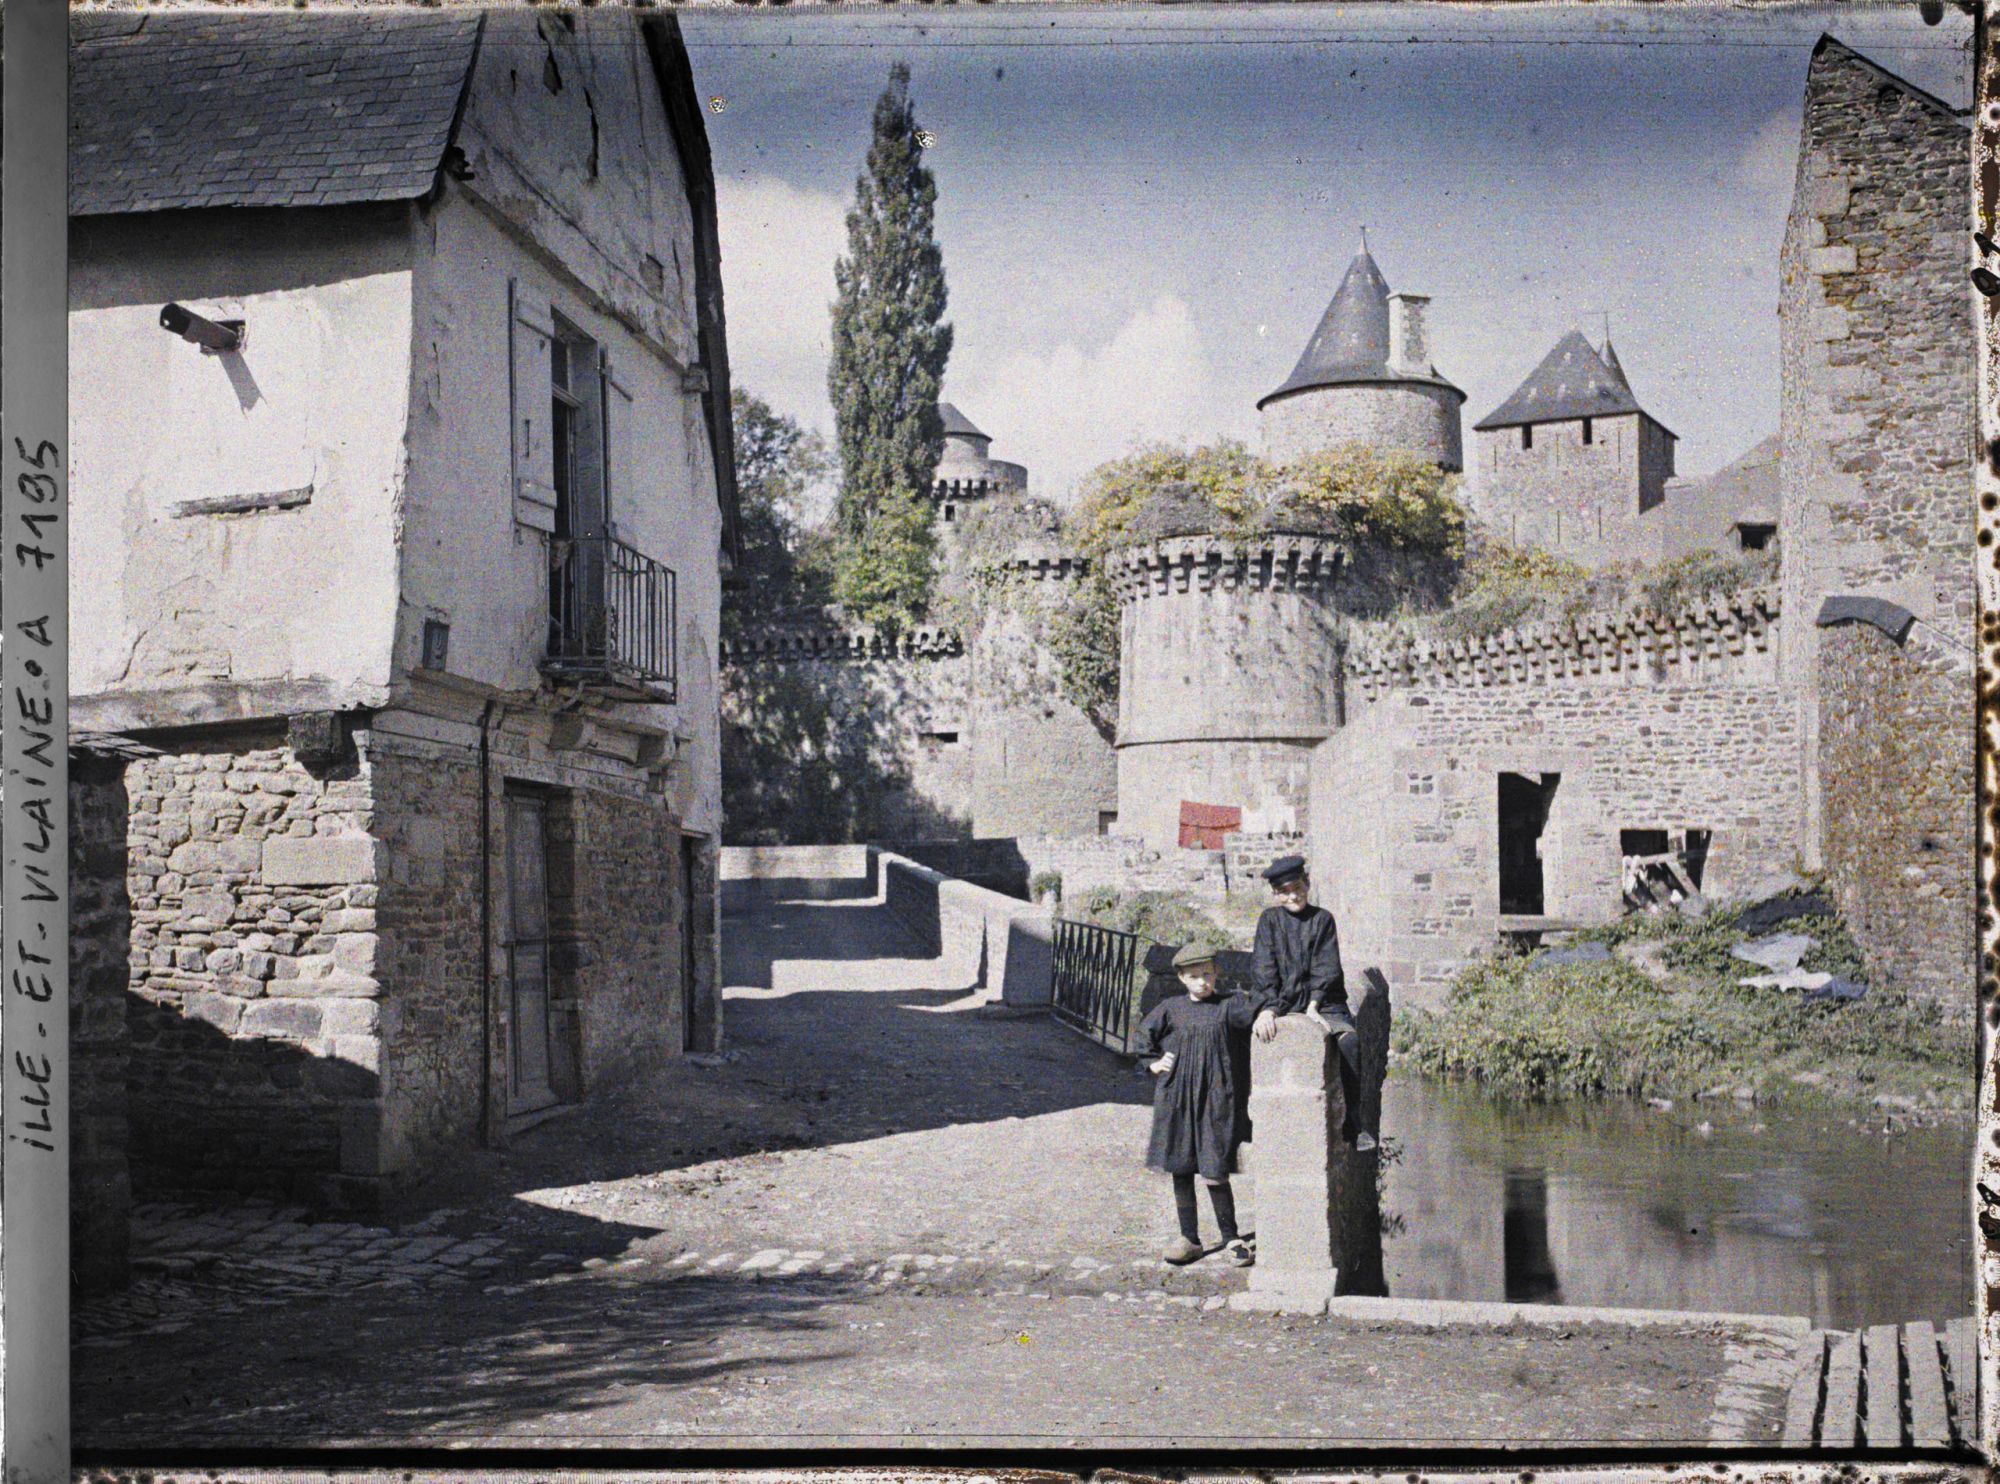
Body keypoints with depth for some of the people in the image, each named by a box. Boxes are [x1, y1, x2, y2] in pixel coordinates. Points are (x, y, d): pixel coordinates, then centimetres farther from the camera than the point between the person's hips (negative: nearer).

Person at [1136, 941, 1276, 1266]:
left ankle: (1232, 1239, 13)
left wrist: (1264, 1014, -28)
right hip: (1176, 1100, 3)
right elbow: (1144, 1036, 16)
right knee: (1181, 1170, 8)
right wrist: (1154, 1064, 4)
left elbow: (1254, 1007, -7)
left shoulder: (1227, 1007, 2)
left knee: (1214, 1172, -4)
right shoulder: (1170, 1009, 7)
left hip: (1215, 1099, -2)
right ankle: (1189, 1238, 21)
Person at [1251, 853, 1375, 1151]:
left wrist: (1314, 1006, -11)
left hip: (1321, 1001, 0)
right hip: (1283, 1002, 0)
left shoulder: (1322, 919, 9)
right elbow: (1263, 969, 1)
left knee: (1350, 1039, -27)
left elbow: (1326, 967, 2)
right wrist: (1270, 1009, -12)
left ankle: (1352, 1123, -21)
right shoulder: (1270, 920, 9)